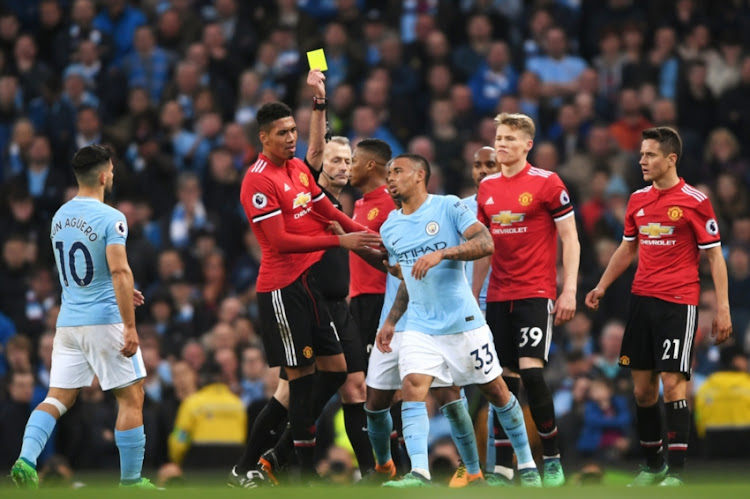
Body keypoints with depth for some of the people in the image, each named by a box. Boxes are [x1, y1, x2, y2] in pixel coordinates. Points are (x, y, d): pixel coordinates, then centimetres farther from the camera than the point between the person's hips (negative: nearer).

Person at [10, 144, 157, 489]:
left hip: (68, 321, 6)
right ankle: (131, 480, 7)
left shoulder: (59, 217, 11)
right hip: (105, 319, -6)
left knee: (58, 397, 7)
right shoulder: (110, 218, -13)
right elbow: (119, 270, -22)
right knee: (131, 397, 5)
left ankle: (26, 458, -14)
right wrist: (130, 326, -22)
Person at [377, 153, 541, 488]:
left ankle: (527, 464, 23)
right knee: (413, 388, -18)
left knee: (495, 391, 6)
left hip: (464, 322, -4)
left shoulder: (449, 207, -7)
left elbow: (486, 243, -20)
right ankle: (418, 474, -25)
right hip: (420, 326, 4)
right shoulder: (390, 228, 9)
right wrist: (390, 322, 16)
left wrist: (442, 253, -31)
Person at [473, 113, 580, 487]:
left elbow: (569, 238, -5)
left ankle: (552, 458, -4)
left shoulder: (547, 183, -5)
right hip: (498, 297, 5)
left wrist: (569, 290, -12)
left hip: (536, 294, -5)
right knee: (503, 378, 5)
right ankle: (502, 466, 7)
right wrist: (473, 295, 16)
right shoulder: (487, 187, 11)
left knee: (530, 371, -16)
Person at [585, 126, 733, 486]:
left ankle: (675, 473, -9)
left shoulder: (695, 201, -7)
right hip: (641, 298, 6)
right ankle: (653, 465, 18)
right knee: (642, 386, 6)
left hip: (678, 302, -6)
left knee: (672, 383, -11)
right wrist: (602, 286, 15)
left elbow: (714, 256, -5)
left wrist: (722, 308, -10)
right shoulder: (638, 199, 10)